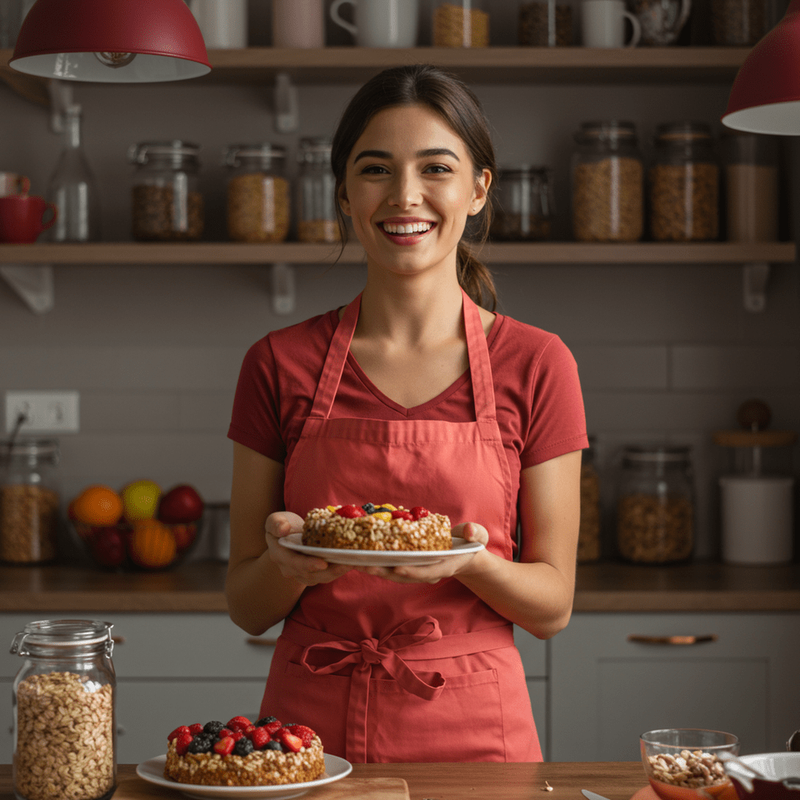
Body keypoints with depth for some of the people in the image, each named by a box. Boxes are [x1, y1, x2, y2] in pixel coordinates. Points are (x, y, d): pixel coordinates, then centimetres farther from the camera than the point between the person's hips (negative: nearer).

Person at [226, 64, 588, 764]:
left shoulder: (535, 365, -3)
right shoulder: (280, 364, -1)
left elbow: (552, 606, -1)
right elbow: (247, 609, 2)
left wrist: (469, 560, -20)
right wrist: (286, 563, -19)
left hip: (471, 732, 0)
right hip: (310, 725, 1)